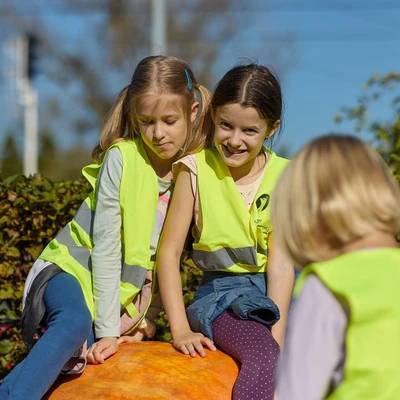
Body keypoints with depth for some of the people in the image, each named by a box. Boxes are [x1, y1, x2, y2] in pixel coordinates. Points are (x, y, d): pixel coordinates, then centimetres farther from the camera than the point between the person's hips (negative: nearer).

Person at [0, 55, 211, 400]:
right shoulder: (122, 157, -16)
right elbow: (105, 246, -17)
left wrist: (148, 317, -2)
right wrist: (108, 329, -19)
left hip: (130, 289, 4)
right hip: (75, 267, -4)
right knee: (75, 323, -37)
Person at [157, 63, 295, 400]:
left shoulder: (285, 176, -1)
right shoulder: (197, 169, -3)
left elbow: (280, 261, -10)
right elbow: (169, 251, -4)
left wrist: (278, 334, -21)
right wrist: (180, 328, -13)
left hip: (280, 290, 3)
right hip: (224, 292, -2)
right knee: (263, 359, -34)